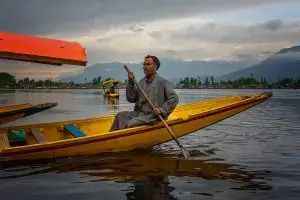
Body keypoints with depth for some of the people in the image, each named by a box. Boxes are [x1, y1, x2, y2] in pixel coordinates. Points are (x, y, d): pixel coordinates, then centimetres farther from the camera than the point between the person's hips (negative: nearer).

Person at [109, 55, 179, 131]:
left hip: (153, 116, -7)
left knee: (130, 124, -27)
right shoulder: (141, 82, 15)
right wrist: (131, 82, 1)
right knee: (120, 116, -15)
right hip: (139, 113, 7)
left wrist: (162, 110, -18)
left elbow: (174, 98, -11)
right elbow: (131, 99, 9)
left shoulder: (163, 82, -4)